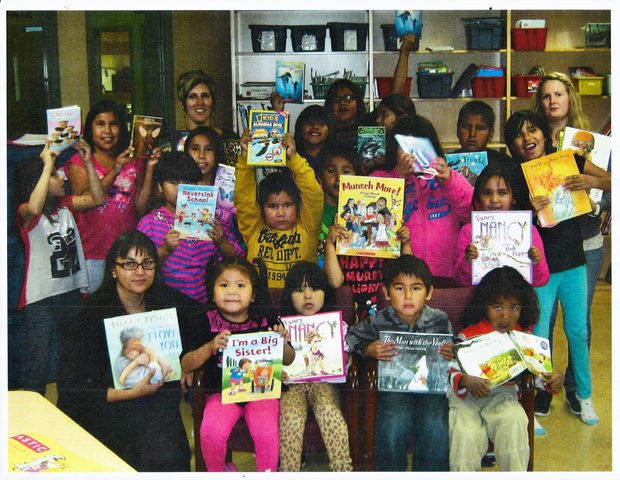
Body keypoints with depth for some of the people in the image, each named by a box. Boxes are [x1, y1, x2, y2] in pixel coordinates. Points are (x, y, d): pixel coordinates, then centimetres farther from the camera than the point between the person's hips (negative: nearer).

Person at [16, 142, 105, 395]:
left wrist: (88, 162, -3)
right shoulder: (25, 213, -13)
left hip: (71, 293, 7)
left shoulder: (65, 205, 8)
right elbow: (34, 208, -36)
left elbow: (97, 199, 4)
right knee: (38, 367, -2)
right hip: (41, 300, -6)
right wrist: (47, 166, -31)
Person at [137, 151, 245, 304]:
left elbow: (238, 257, 8)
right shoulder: (149, 222, 2)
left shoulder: (210, 219, 8)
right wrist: (165, 250, -18)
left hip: (203, 302, 2)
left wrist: (221, 242, -10)